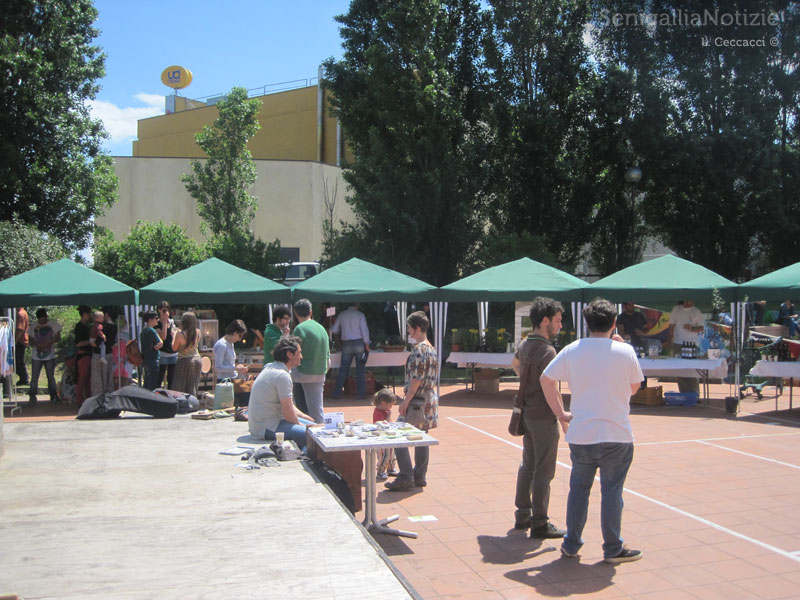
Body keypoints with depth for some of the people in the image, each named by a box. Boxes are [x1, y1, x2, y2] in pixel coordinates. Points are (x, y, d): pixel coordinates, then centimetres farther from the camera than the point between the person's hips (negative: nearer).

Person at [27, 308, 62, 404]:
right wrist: (36, 345, -18)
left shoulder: (53, 324, 0)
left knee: (51, 376, 7)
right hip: (36, 355, 1)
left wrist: (48, 343, -19)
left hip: (49, 355, -1)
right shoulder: (33, 326, 4)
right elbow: (30, 338, 4)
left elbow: (58, 337, -3)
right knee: (34, 377, 1)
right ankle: (32, 396, 8)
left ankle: (54, 396, 16)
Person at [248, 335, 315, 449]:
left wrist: (306, 418, 16)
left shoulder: (270, 367, 14)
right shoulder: (282, 375, -18)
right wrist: (300, 424, -1)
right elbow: (288, 412, -19)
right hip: (266, 428, -11)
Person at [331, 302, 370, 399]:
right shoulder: (360, 315, -3)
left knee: (343, 369, 8)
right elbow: (364, 330, -9)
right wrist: (367, 344, -3)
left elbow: (334, 330, 9)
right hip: (359, 343, -2)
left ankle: (337, 393, 11)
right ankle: (360, 394, 5)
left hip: (346, 344, 2)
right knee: (360, 370, 4)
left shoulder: (341, 315, 5)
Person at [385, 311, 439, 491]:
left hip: (417, 401, -10)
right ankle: (420, 477, 19)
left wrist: (406, 400, -17)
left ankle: (406, 478, -6)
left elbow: (417, 377, -20)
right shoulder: (432, 349, 13)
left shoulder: (419, 349, -15)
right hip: (430, 399, 10)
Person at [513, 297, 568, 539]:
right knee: (543, 471, -1)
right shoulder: (547, 351, -18)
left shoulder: (524, 346, 9)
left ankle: (522, 516, 26)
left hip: (527, 413, 9)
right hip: (543, 416, -9)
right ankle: (539, 523, 6)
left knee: (527, 465, 17)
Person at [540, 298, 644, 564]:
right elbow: (634, 387, 7)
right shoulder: (625, 351, -8)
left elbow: (546, 378, 2)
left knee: (578, 488, 14)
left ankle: (571, 544, 22)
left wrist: (560, 413, 9)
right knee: (611, 490, 6)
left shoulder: (572, 350, -2)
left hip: (580, 434, 2)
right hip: (616, 435, -2)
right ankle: (613, 549, 15)